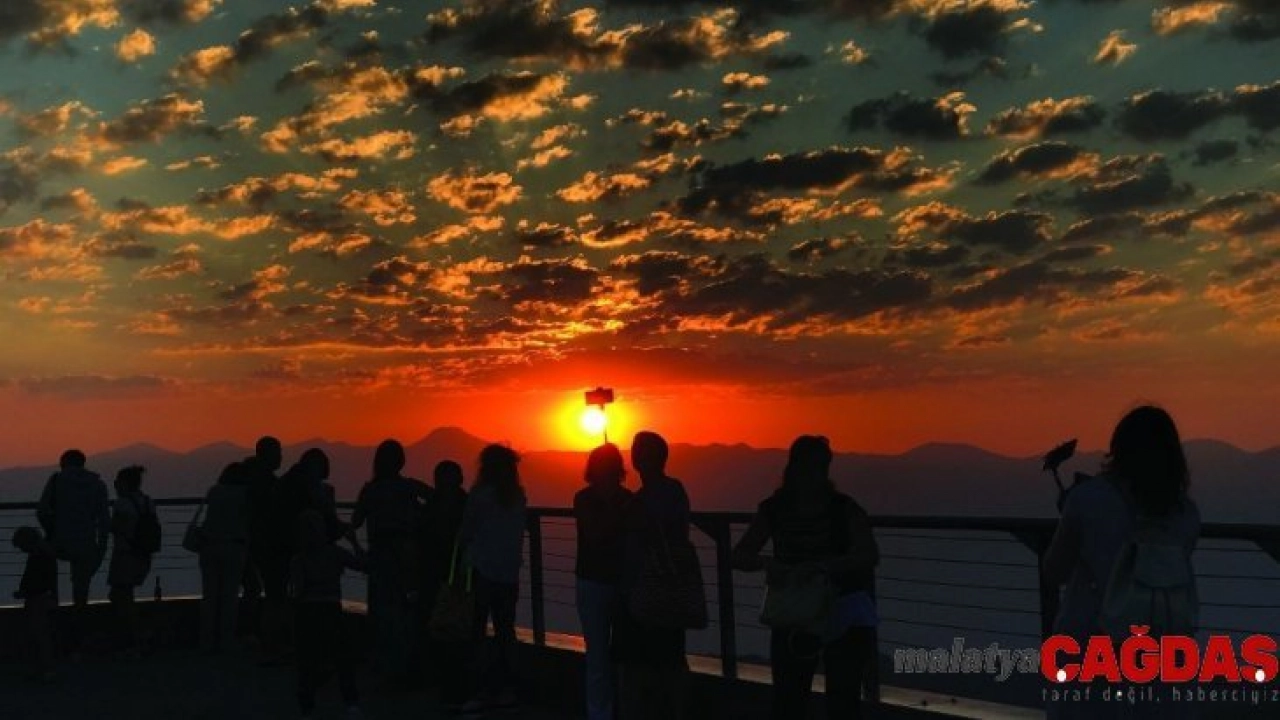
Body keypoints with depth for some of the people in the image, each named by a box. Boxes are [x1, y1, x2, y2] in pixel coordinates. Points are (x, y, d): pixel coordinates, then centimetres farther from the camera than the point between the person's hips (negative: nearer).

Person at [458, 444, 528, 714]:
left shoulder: (481, 494, -8)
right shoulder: (519, 496, 4)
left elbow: (465, 532, 0)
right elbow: (518, 533, 9)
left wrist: (465, 543, 19)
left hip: (484, 570, -5)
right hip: (510, 572, 5)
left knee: (477, 632, -1)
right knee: (504, 630, 10)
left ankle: (484, 692, -3)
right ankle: (506, 689, 14)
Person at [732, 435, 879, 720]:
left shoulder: (845, 509, -13)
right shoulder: (773, 509, -6)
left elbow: (870, 555, -27)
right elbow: (739, 556, -7)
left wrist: (818, 566, -40)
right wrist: (766, 563, -30)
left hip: (843, 614, -2)